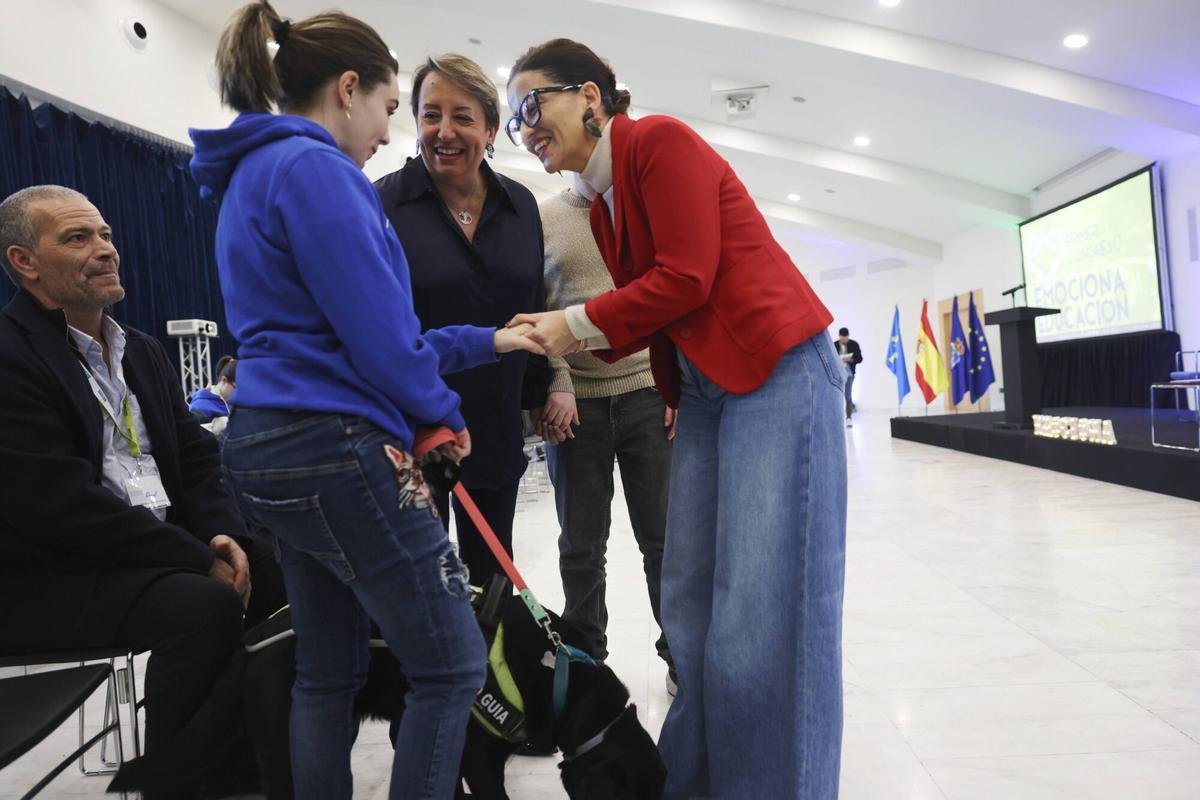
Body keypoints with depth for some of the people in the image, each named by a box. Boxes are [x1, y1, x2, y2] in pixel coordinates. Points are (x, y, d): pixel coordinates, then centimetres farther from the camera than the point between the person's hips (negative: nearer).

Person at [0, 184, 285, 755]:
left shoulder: (144, 352, 14)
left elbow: (195, 460, 11)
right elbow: (63, 506, -21)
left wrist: (223, 536, -9)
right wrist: (200, 559, -20)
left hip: (159, 551, 8)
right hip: (47, 578, -7)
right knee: (204, 604, -31)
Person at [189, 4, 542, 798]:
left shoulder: (254, 175, 20)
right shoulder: (314, 169, -11)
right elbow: (378, 334, -17)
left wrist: (483, 341, 19)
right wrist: (444, 413, 3)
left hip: (273, 445, 11)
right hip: (337, 450, -11)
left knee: (329, 670, 17)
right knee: (453, 667, -1)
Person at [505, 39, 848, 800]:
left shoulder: (659, 140, -6)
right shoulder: (601, 207, 17)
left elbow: (686, 278, -15)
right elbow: (648, 308, 14)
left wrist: (576, 323, -8)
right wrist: (558, 341, 2)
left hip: (778, 371, -8)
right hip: (704, 391, 8)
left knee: (766, 603, -6)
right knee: (692, 596, 8)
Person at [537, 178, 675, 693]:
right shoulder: (542, 218, 6)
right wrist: (555, 386, -9)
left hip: (649, 395, 0)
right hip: (575, 403, 0)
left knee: (664, 536, 5)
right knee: (582, 544, 9)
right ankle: (585, 656, 26)